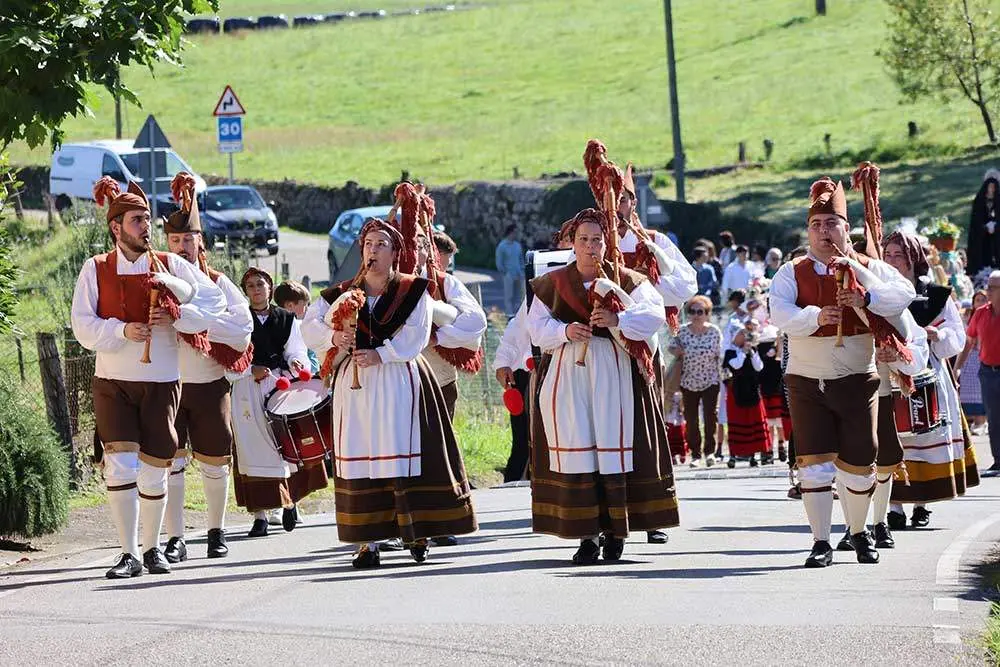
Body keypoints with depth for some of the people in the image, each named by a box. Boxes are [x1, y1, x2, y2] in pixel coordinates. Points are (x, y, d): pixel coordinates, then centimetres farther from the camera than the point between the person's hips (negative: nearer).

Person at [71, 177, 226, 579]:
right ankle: (128, 553, -6)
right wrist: (122, 330, -19)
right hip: (112, 381, -1)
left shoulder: (169, 266, 4)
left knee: (155, 469, 6)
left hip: (161, 380, 1)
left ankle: (151, 548, 22)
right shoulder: (96, 269, 2)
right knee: (120, 465, -12)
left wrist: (176, 316, -14)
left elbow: (214, 301, 1)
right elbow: (83, 326, -3)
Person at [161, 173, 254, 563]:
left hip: (210, 385, 1)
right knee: (171, 459, -9)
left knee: (215, 463, 8)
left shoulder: (218, 284, 6)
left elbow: (243, 330, -6)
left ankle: (217, 531, 26)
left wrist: (192, 317, -16)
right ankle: (175, 539, -7)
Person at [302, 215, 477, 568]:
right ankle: (366, 541, -3)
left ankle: (416, 532, 2)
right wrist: (333, 336, -14)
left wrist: (380, 354, -19)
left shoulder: (413, 291, 3)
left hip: (399, 382, -3)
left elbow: (415, 335, -8)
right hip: (354, 384, 3)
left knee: (404, 456, -6)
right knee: (359, 458, -2)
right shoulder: (343, 293, 12)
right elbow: (311, 323, 6)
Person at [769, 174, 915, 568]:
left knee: (859, 463, 6)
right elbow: (780, 315, -16)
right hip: (807, 383, -1)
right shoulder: (791, 273, 2)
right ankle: (821, 543, 0)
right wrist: (816, 316, -34)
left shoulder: (870, 270, 4)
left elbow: (903, 297, -12)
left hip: (857, 381, 1)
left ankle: (859, 533, 29)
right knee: (814, 462, -7)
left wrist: (864, 294, -25)